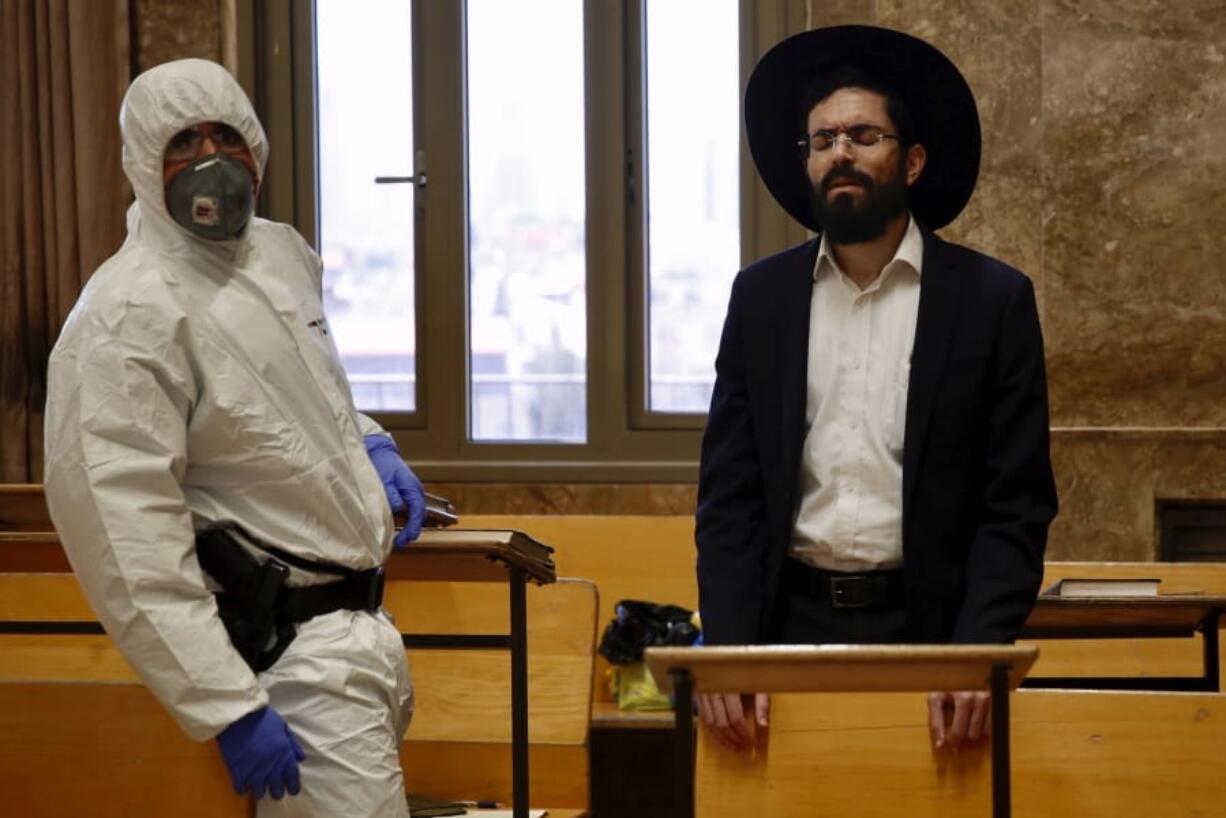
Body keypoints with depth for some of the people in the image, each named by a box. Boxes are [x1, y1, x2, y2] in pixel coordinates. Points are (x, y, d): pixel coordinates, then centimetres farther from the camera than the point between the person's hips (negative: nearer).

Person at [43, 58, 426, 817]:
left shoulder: (283, 251, 7)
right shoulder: (128, 318, -20)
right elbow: (123, 535, -25)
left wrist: (367, 441, 11)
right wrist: (228, 705, -26)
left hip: (361, 616, 9)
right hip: (284, 653, -9)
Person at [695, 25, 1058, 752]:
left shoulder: (994, 299, -1)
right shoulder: (761, 296, 6)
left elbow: (1016, 506, -4)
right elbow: (729, 494, 4)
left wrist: (976, 657, -17)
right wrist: (728, 649, -10)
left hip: (926, 625, -2)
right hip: (789, 624, 2)